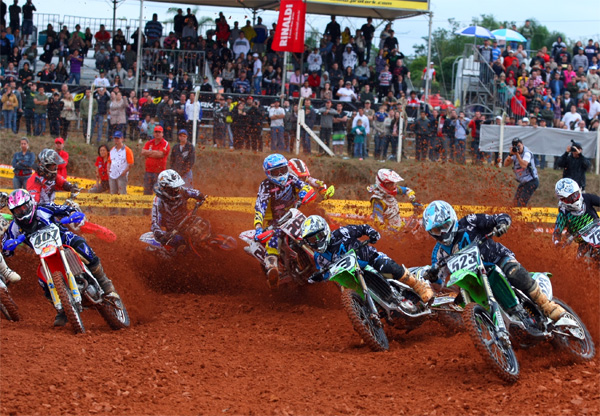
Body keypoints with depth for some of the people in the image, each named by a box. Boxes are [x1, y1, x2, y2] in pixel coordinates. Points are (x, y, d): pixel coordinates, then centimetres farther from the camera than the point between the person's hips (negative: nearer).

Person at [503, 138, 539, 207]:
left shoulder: (527, 153, -17)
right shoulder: (515, 152, 5)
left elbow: (524, 166, -34)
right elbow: (506, 164, -2)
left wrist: (517, 154, -30)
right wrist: (510, 154, -18)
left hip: (531, 182, -9)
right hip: (523, 182, 9)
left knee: (521, 204, -16)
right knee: (516, 202, 13)